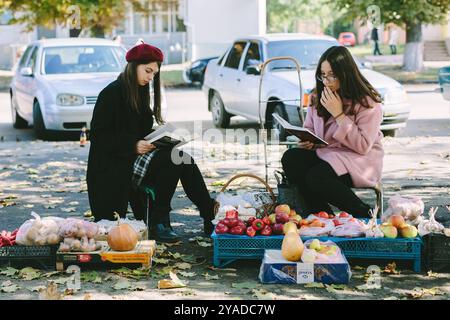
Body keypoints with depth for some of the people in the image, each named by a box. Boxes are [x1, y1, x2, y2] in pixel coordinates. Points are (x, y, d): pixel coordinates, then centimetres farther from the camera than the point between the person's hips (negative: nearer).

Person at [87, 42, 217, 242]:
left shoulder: (139, 93, 17)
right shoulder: (112, 93, -9)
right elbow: (98, 135, -14)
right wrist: (133, 145, -22)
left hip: (136, 156, 8)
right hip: (112, 164, -8)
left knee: (183, 160, -16)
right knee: (172, 160, -27)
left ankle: (209, 216, -18)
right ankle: (157, 224, -23)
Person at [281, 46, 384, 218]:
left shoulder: (367, 102, -12)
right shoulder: (318, 96, 8)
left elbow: (363, 146, -17)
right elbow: (309, 128, 20)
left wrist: (338, 114, -20)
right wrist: (306, 141, -6)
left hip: (359, 159, -6)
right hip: (324, 152, 7)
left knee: (317, 177, -33)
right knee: (290, 158, -23)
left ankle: (364, 214, -16)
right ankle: (320, 212, -17)